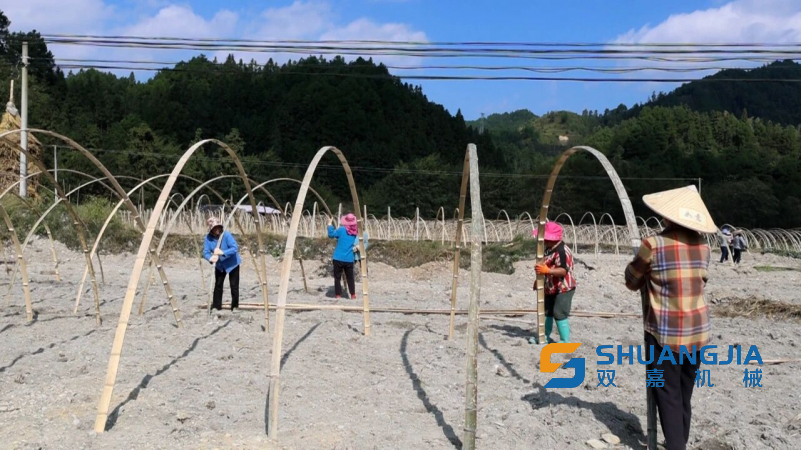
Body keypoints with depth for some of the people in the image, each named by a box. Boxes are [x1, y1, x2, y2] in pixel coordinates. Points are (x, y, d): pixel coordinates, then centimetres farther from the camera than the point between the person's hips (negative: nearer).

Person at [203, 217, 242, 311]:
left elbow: (235, 248, -30)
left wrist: (222, 252, -41)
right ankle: (216, 306, 14)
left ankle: (235, 306, 10)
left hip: (232, 264, -4)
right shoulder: (208, 237, -14)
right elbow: (205, 252, -15)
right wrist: (210, 258, -37)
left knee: (234, 285, -3)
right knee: (218, 285, 4)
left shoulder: (226, 235, -26)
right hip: (219, 265, 4)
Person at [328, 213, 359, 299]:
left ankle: (338, 295, 5)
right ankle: (353, 295, 17)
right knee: (350, 277, 16)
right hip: (349, 259, 3)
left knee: (337, 277, 6)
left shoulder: (342, 230, -9)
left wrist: (330, 224, 2)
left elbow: (331, 234, -10)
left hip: (338, 258, -3)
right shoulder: (355, 232, 4)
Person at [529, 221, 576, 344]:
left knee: (559, 314, -8)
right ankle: (546, 336, 31)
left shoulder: (561, 251, -25)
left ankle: (565, 341, 2)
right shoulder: (549, 248, 7)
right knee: (547, 312, 18)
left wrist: (547, 270, -44)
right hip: (551, 288, 11)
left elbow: (563, 270, -33)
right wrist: (539, 280, 20)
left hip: (563, 288, -11)